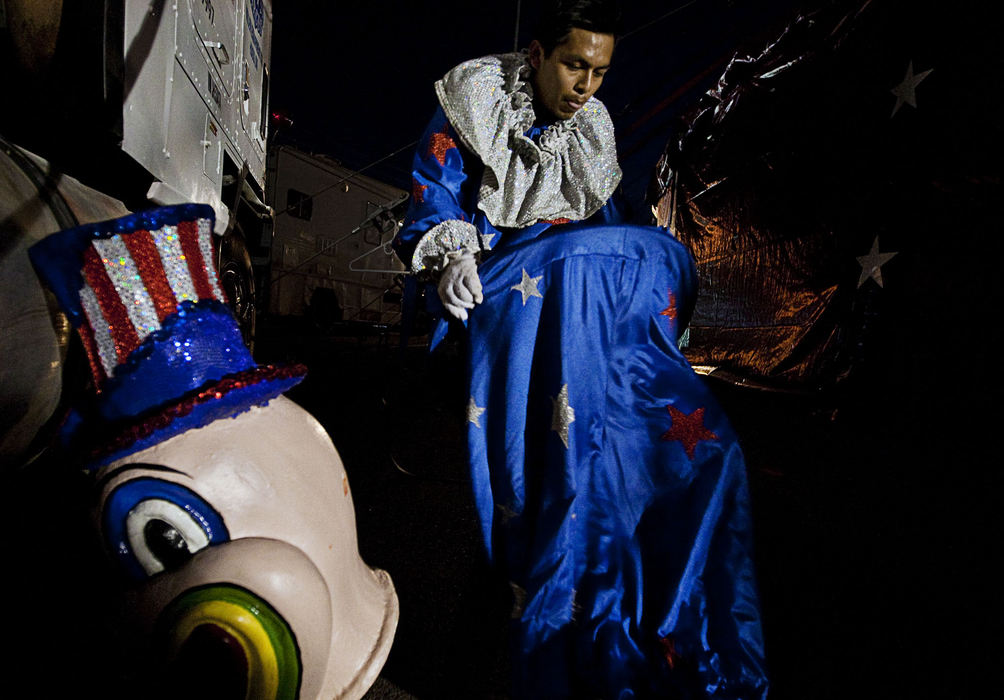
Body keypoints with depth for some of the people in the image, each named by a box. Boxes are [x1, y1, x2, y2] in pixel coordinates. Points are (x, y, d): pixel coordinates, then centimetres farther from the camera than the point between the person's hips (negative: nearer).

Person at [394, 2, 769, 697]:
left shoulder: (594, 130, 21)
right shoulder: (472, 108, 7)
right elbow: (432, 205, 0)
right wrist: (449, 259, -22)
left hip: (589, 303, 5)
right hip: (494, 286, -5)